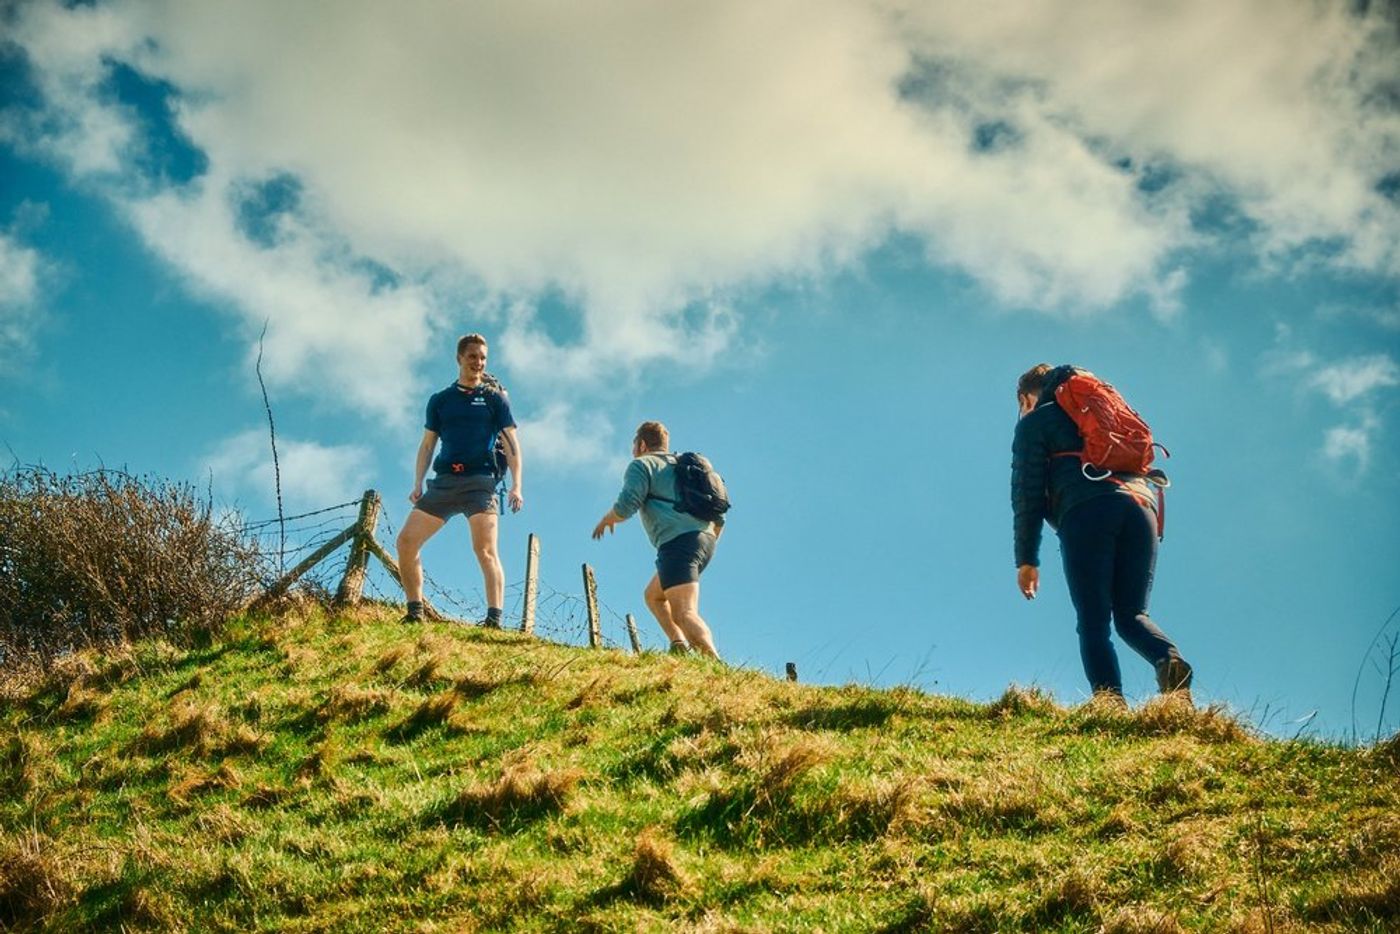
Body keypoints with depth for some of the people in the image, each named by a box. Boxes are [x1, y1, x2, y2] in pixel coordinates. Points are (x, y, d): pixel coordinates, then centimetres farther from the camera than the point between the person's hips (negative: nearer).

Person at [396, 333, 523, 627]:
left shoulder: (494, 398, 9)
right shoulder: (440, 400, 18)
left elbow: (511, 444, 3)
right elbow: (427, 445, 19)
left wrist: (516, 486, -9)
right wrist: (418, 485, 7)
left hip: (479, 481, -4)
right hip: (443, 481, 4)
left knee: (485, 550, -18)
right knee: (406, 542, -6)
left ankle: (494, 619, -25)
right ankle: (415, 613, 1)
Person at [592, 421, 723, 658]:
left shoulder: (642, 464, 8)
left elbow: (625, 506, -7)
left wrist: (606, 520, 12)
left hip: (678, 541, -8)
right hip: (706, 540, 8)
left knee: (684, 613, -19)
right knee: (653, 595, 23)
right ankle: (679, 644, 3)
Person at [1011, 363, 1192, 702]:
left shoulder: (1034, 422, 18)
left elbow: (1028, 492, 8)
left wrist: (1026, 559, 8)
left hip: (1086, 511, -5)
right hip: (1140, 503, 5)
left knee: (1094, 624, -4)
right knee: (1131, 614, 9)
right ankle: (1169, 659, -22)